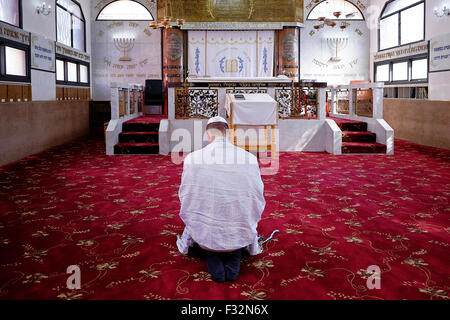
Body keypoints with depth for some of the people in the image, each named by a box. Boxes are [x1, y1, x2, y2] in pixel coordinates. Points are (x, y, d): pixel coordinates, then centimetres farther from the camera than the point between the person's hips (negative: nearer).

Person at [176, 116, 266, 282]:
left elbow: (186, 199, -2)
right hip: (239, 238, 1)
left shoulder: (192, 159, -11)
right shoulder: (250, 159, -9)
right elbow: (258, 201, -1)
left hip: (206, 235, 0)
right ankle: (233, 262, 9)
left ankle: (213, 261, 7)